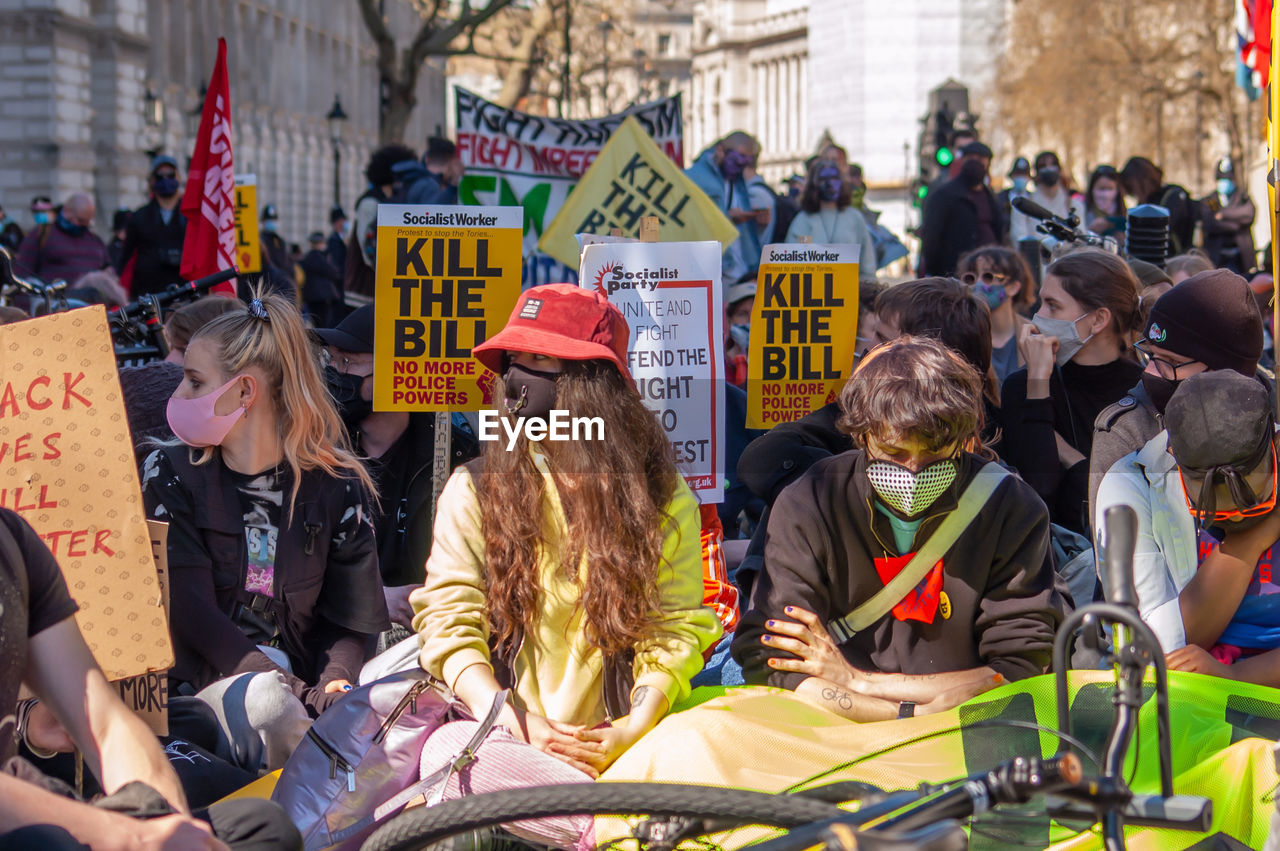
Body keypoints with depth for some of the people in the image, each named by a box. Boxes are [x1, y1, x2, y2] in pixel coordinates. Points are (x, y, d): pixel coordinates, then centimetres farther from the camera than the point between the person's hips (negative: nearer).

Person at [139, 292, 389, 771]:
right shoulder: (171, 476, 6)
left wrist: (334, 684, -16)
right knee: (265, 699, -37)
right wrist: (296, 694, -19)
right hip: (204, 687, -1)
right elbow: (191, 610, -5)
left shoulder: (336, 485, 9)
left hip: (298, 683, 1)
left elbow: (348, 620, 8)